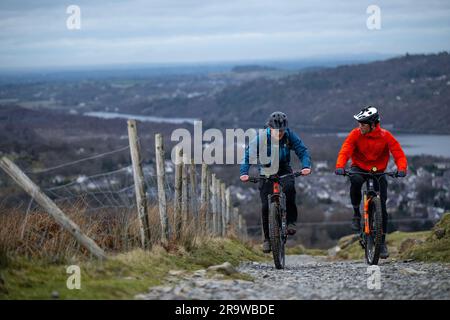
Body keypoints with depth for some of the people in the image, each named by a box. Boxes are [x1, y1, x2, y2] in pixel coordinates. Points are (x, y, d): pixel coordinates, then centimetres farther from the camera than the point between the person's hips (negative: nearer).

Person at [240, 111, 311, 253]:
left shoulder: (290, 135, -18)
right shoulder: (261, 138, -21)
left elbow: (302, 151, -15)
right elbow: (248, 154, -19)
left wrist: (306, 166, -34)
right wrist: (244, 173, -35)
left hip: (284, 169, 0)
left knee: (289, 187, -33)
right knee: (266, 206, -9)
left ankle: (291, 221, -17)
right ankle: (267, 238, 6)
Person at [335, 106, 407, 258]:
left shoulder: (385, 136, -15)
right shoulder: (355, 134, -15)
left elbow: (399, 154, -16)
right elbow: (345, 151, -23)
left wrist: (401, 169, -35)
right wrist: (340, 167, -42)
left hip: (378, 171, 0)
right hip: (359, 168, 0)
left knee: (381, 206, -6)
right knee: (355, 180, -37)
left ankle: (382, 242, 8)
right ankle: (356, 213, -15)